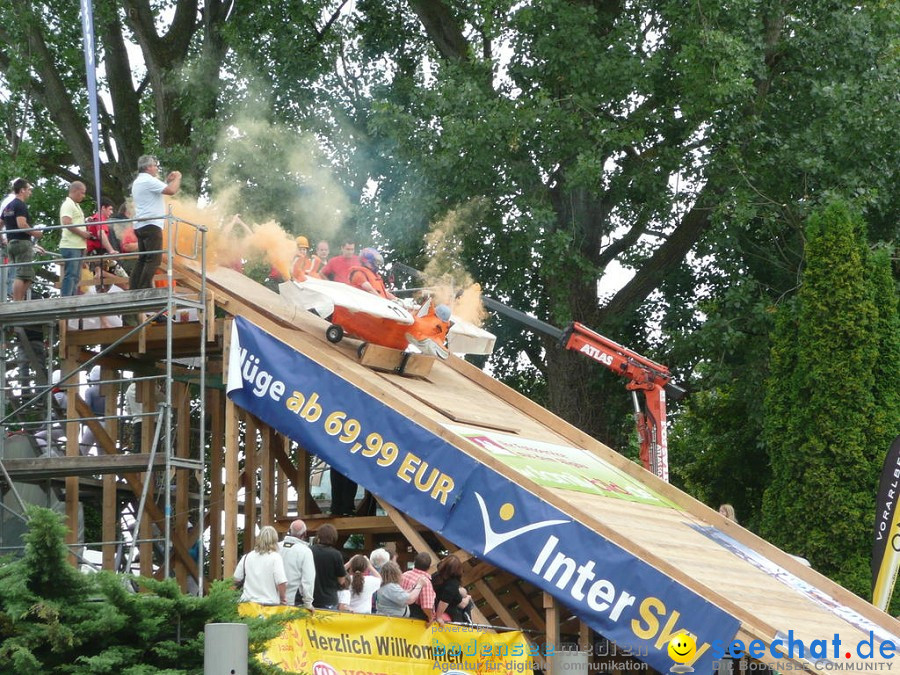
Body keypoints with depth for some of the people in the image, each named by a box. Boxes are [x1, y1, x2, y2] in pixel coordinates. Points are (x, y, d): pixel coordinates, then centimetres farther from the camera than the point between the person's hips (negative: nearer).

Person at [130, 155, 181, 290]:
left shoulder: (137, 182, 21)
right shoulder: (149, 181, -11)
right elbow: (171, 190, -19)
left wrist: (167, 181, 22)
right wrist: (177, 178, -2)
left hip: (140, 226, 10)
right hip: (151, 225, -10)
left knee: (143, 259, 10)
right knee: (154, 260, -11)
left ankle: (135, 290, 6)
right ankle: (145, 291, -18)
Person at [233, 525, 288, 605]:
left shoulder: (247, 557, 7)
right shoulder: (275, 557, -8)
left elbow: (236, 578, 14)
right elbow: (281, 583, -15)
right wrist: (283, 599, 1)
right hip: (269, 602, -4)